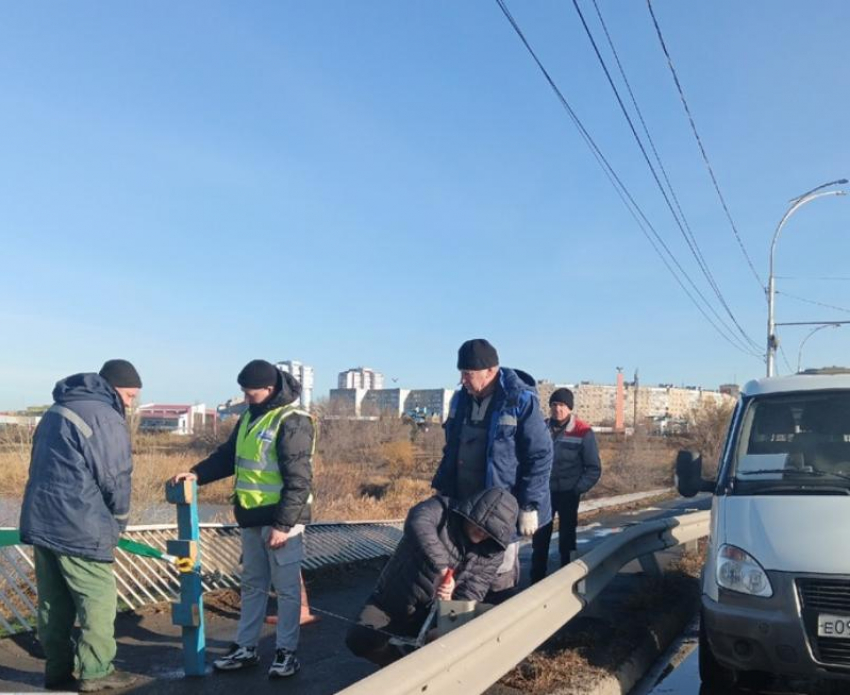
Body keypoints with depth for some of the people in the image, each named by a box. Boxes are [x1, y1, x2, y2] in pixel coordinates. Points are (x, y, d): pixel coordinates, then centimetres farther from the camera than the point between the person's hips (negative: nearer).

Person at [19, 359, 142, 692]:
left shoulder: (57, 409, 16)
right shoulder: (105, 418, -13)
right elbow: (115, 480, -12)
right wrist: (118, 522, 6)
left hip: (41, 522, 9)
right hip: (78, 528, -9)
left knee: (53, 602, 14)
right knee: (99, 598, 3)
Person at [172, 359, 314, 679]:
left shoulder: (293, 422, -17)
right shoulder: (249, 417, 10)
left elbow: (298, 481, -19)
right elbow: (228, 456, 18)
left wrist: (283, 524, -20)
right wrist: (197, 474, 2)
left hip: (281, 520, -8)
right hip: (251, 517, 8)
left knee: (286, 588, 4)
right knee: (252, 585, 17)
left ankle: (286, 652, 15)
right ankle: (245, 648, 27)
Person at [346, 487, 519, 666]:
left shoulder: (491, 552, -7)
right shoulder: (442, 510, -18)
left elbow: (470, 597, -14)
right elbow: (418, 523, -42)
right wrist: (441, 568, -52)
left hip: (434, 613, 3)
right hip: (391, 602, -3)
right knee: (360, 639, -24)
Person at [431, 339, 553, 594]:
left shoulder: (520, 401, -14)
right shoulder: (461, 398, 6)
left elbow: (540, 456, -14)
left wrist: (529, 506, -15)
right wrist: (442, 490, 15)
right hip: (463, 504, 6)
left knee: (500, 575, 3)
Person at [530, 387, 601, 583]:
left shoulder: (583, 432, -12)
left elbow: (594, 469, -8)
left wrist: (577, 489, -14)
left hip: (568, 494, -3)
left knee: (566, 538, 7)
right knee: (539, 538, 8)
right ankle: (536, 579, 20)